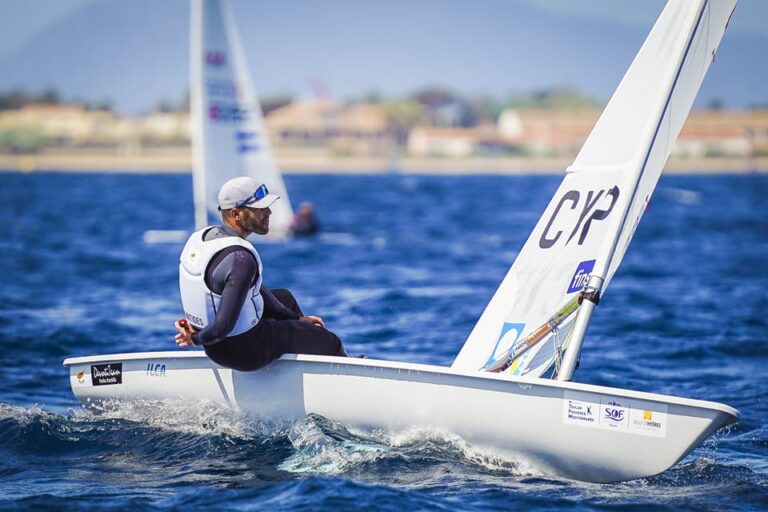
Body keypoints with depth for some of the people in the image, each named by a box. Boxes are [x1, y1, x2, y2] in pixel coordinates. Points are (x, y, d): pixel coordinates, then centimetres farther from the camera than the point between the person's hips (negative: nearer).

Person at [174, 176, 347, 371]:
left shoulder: (201, 236, -2)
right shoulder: (241, 259, -32)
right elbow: (223, 327, -36)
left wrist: (296, 318, 16)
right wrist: (196, 338, -13)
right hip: (245, 351, -9)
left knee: (285, 297, 33)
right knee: (329, 342, 11)